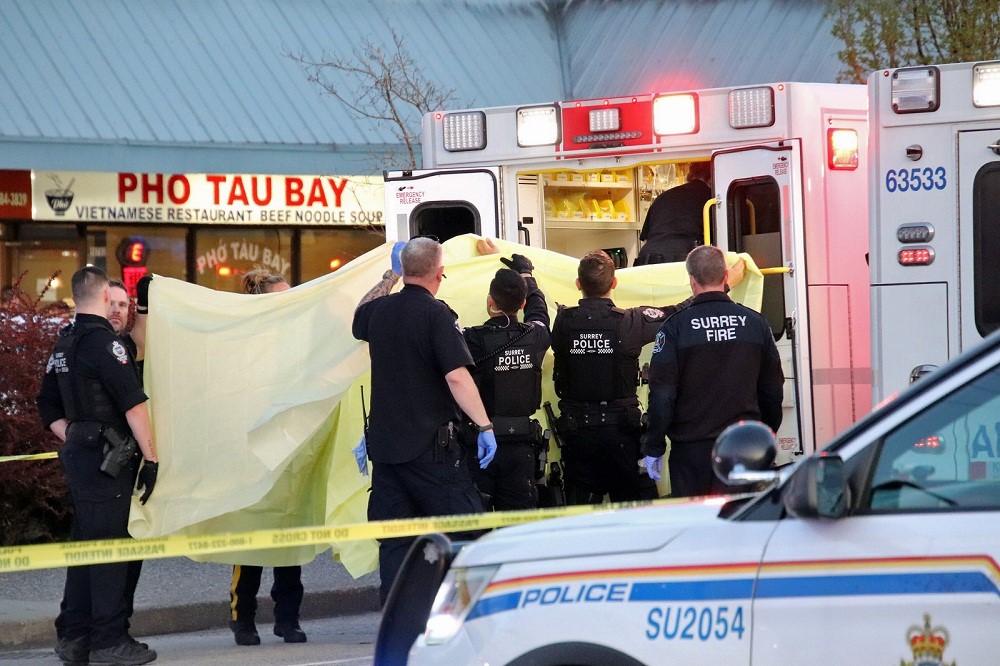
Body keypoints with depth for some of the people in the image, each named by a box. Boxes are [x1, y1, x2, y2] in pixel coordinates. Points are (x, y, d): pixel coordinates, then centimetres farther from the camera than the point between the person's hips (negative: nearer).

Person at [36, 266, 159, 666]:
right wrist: (151, 456, -14)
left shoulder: (63, 346, 13)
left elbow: (49, 408, 20)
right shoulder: (103, 341, -14)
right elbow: (134, 404, -18)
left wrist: (72, 442, 16)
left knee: (84, 543, 14)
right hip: (107, 458, -9)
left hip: (77, 454, 9)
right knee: (109, 544, -5)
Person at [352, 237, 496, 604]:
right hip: (430, 446, -6)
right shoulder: (436, 314, -12)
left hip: (384, 444, 6)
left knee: (393, 544, 7)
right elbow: (457, 377, -20)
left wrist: (389, 277, 39)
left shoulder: (379, 310, 7)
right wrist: (484, 426, -17)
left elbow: (359, 320, 33)